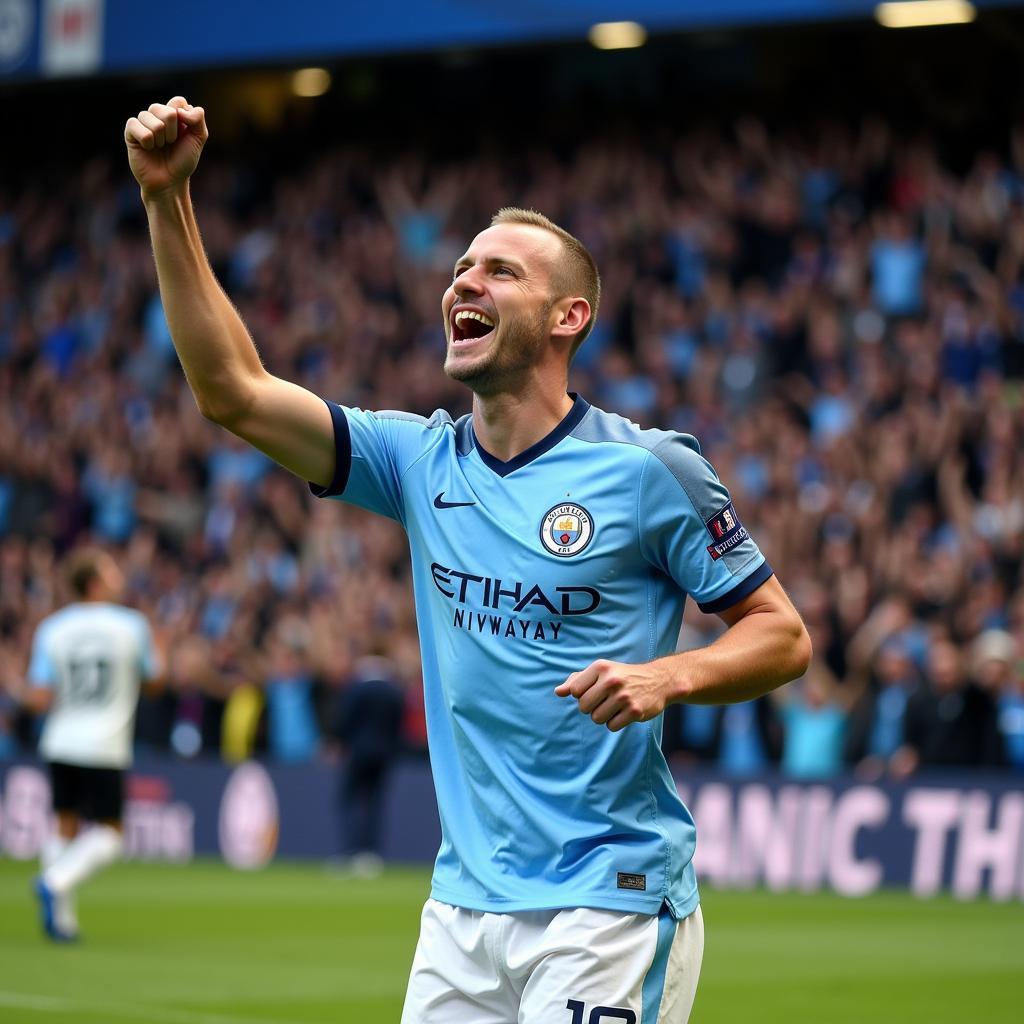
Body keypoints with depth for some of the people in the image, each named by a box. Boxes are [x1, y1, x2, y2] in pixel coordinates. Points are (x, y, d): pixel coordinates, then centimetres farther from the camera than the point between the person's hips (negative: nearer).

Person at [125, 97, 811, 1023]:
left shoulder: (649, 469, -5)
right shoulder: (424, 462, 8)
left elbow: (784, 636, -1)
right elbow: (231, 391, 2)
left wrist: (671, 676, -21)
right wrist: (167, 198, -4)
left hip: (609, 902, -5)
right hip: (464, 902, 5)